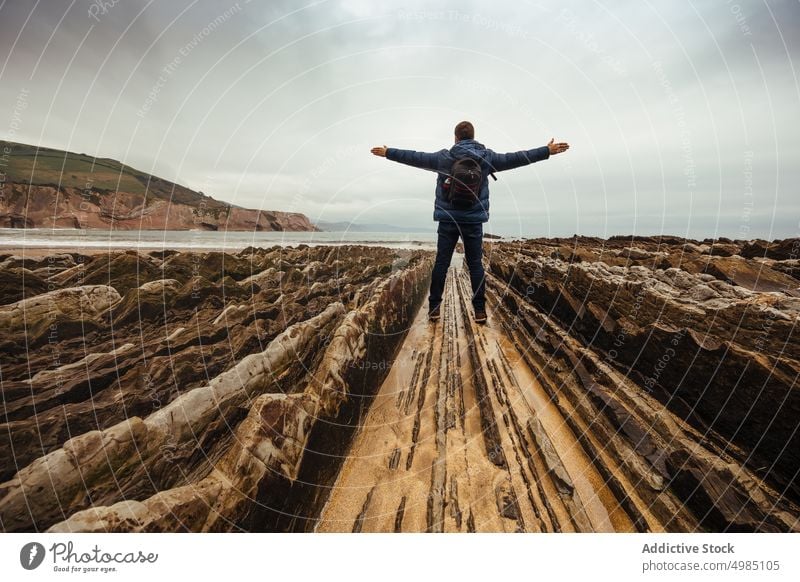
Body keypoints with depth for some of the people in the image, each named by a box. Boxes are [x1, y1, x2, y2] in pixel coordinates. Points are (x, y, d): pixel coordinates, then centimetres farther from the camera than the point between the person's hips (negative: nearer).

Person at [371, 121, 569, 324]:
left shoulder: (443, 157, 2)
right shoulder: (486, 157, 3)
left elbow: (415, 157, 9)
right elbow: (514, 158, 7)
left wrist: (388, 152, 21)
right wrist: (547, 150, 17)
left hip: (447, 219, 0)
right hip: (474, 220, 1)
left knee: (441, 262, 4)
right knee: (475, 264, 5)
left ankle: (434, 307, 6)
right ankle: (480, 309, 5)